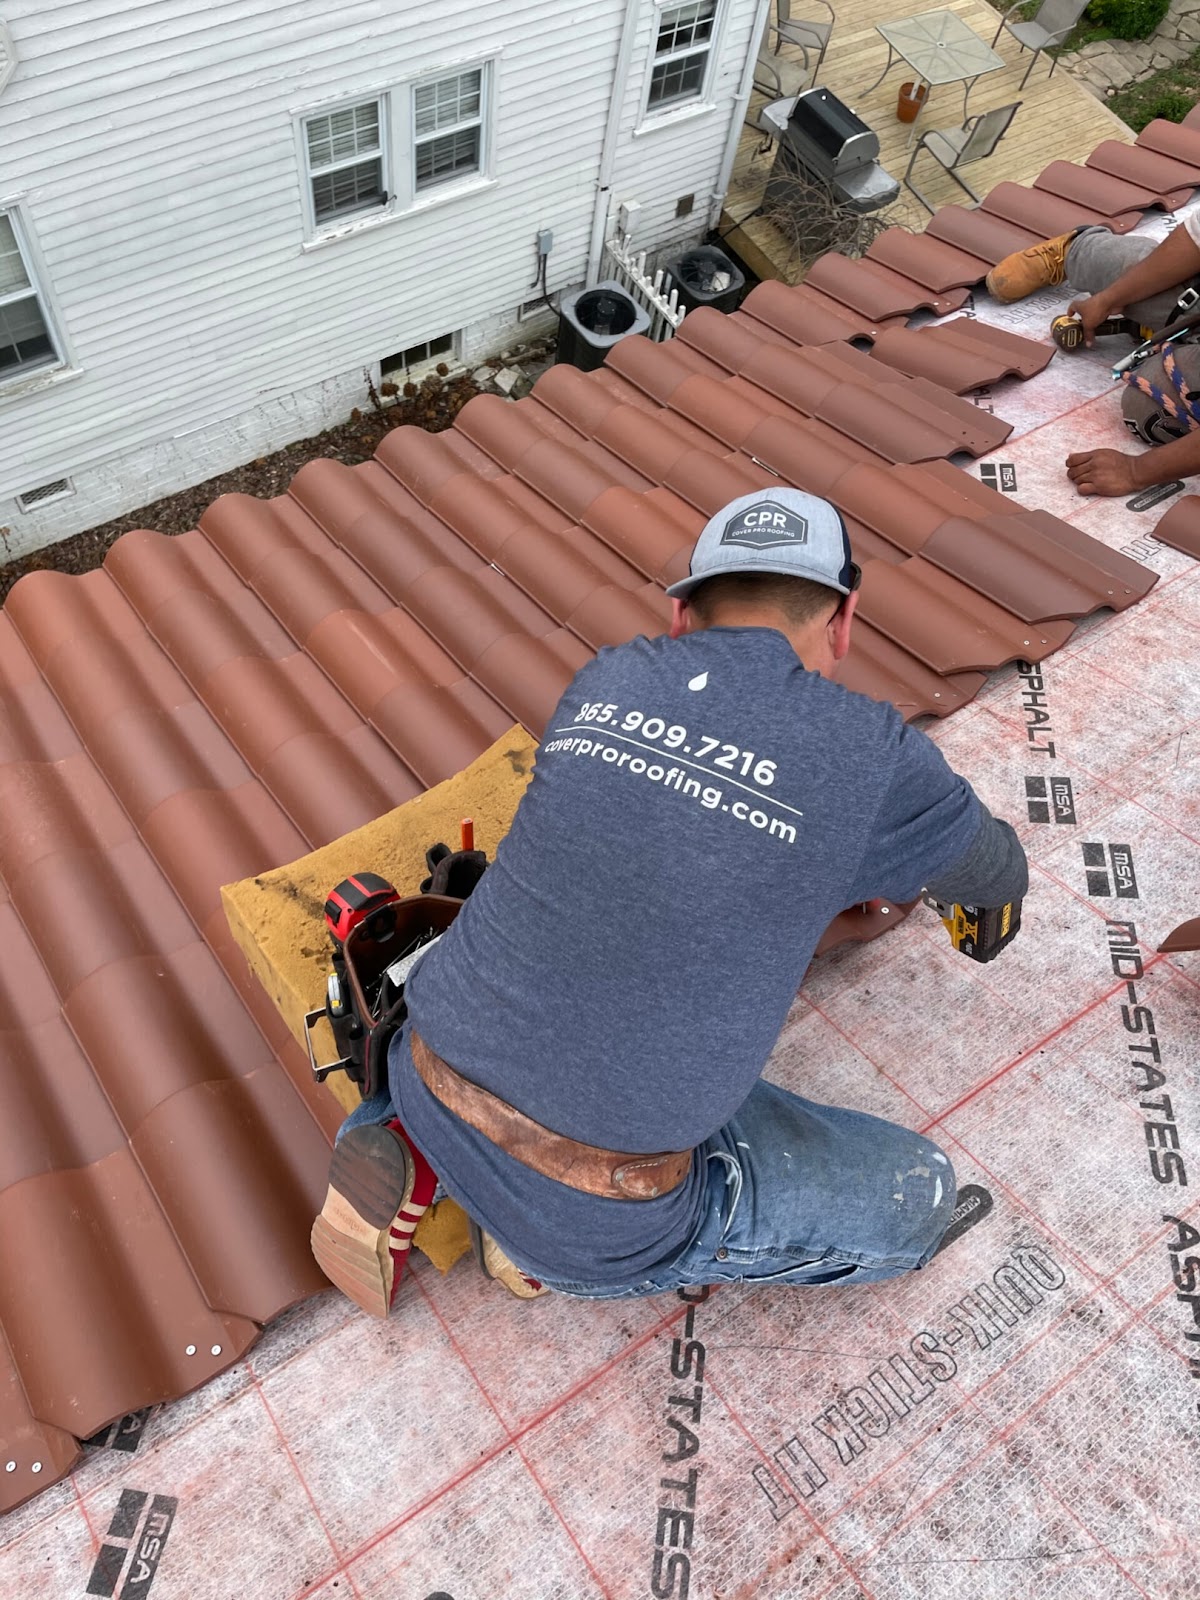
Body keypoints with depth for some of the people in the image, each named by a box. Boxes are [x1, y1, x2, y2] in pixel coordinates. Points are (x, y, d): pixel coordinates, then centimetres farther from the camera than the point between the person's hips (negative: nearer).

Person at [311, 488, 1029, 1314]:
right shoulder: (873, 757, -10)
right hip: (590, 1212, -5)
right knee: (919, 1196, 13)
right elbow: (999, 873, 13)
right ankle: (550, 1236, 9)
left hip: (428, 1085, 6)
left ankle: (410, 1158, 14)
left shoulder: (605, 679, 3)